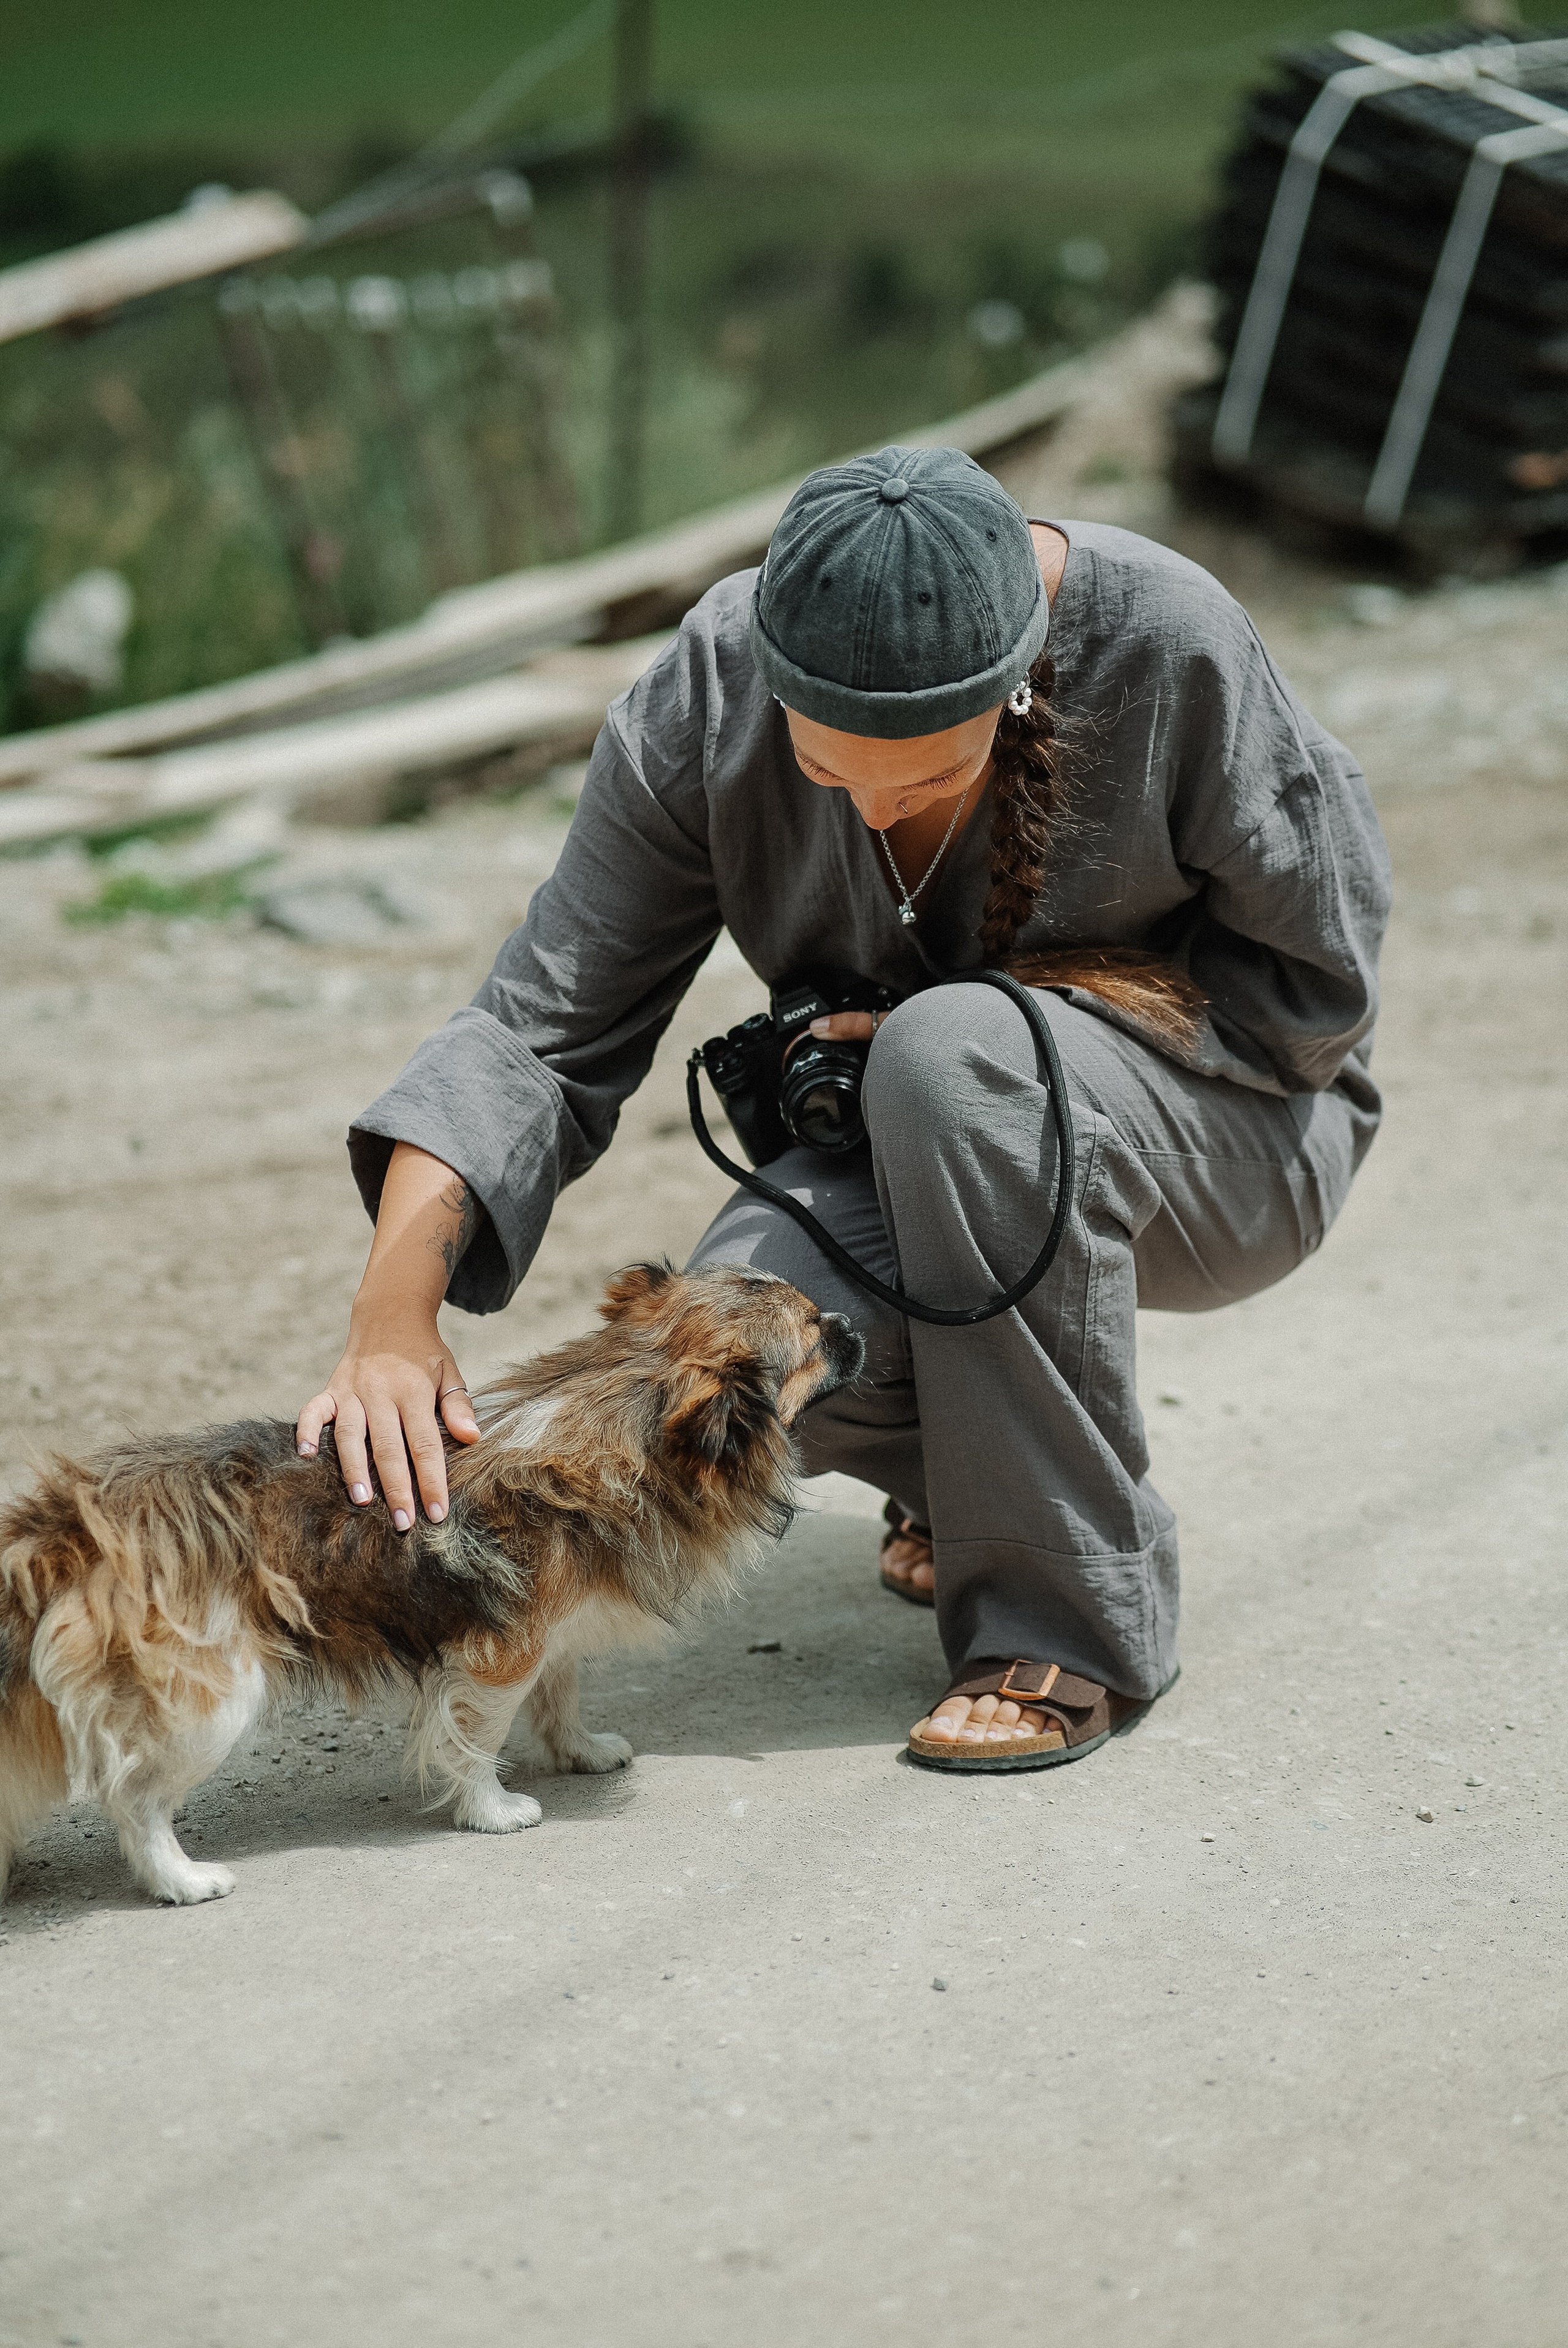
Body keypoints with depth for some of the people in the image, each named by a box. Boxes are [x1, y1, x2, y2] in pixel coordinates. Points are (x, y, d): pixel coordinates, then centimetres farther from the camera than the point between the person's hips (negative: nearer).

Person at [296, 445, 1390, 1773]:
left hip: (1229, 1130, -3)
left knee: (952, 1053, -36)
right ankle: (981, 1459, 8)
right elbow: (545, 1029, -18)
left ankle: (1076, 1623, -19)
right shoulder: (704, 703, -19)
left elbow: (1315, 978, -15)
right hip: (929, 1155, 3)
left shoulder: (1165, 644, -27)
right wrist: (392, 1313, -32)